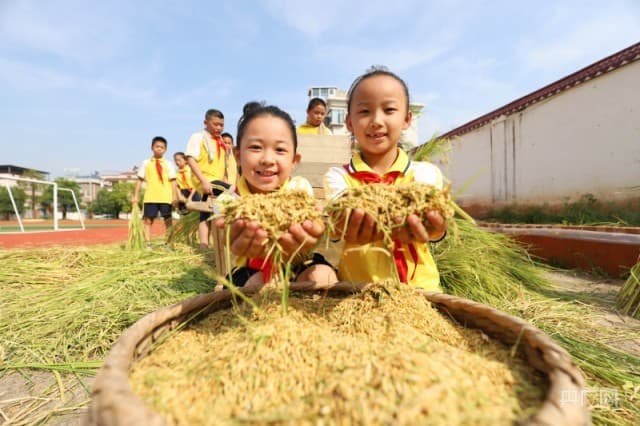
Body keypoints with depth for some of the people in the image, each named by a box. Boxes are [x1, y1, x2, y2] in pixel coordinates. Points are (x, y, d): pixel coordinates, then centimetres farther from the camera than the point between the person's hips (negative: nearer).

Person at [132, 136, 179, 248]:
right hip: (150, 197, 0)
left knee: (168, 220, 6)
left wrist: (174, 196, -7)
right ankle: (148, 244, 5)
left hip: (166, 197, 0)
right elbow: (140, 180, 7)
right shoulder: (146, 163, 9)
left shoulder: (168, 164, 8)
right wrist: (135, 196, 2)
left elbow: (173, 181, 3)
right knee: (148, 220, 0)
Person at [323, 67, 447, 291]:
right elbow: (336, 218, -16)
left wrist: (431, 227, -36)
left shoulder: (425, 172, 3)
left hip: (418, 285, 0)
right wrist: (351, 229, -38)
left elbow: (430, 211, -15)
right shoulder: (338, 176, 1)